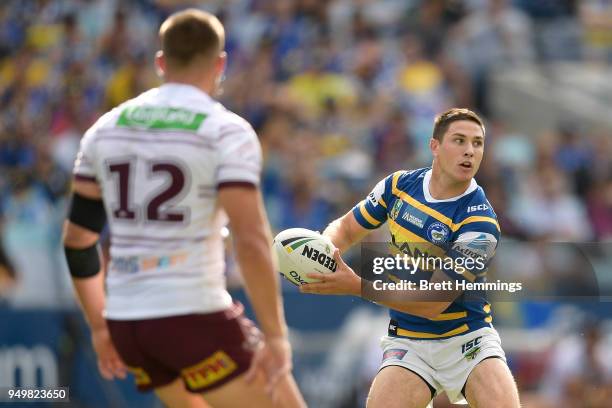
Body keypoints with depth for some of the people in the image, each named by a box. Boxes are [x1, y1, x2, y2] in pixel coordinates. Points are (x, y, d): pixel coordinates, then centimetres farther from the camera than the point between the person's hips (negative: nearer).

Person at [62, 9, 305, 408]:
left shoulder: (106, 128, 10)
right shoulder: (227, 132, -7)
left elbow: (78, 238, 12)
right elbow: (251, 242, -17)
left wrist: (100, 326, 22)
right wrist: (276, 336, -12)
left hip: (126, 321, 6)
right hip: (194, 317, -6)